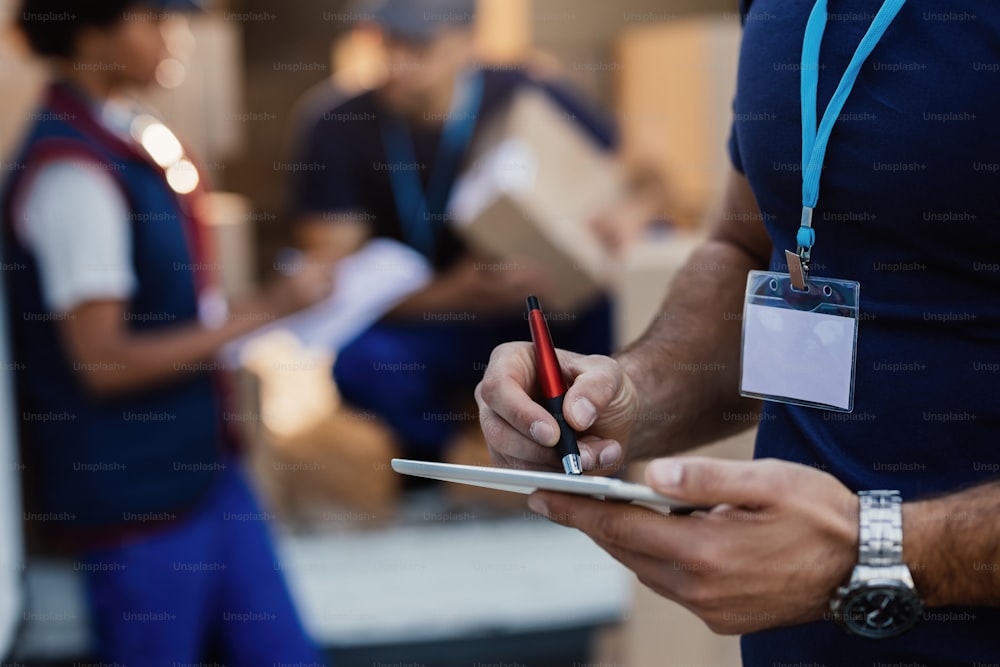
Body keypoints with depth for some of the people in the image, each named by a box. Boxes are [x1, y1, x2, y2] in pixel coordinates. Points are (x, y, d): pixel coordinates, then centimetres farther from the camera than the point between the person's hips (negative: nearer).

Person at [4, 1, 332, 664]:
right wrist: (262, 311, -20)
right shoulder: (70, 171, -20)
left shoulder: (134, 136, 7)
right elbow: (103, 360, -22)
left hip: (200, 461, 8)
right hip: (132, 488, -8)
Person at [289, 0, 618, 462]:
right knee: (360, 359, -31)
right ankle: (430, 452, 3)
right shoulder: (339, 132, -11)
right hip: (422, 332, 0)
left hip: (539, 321, 1)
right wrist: (449, 295, -32)